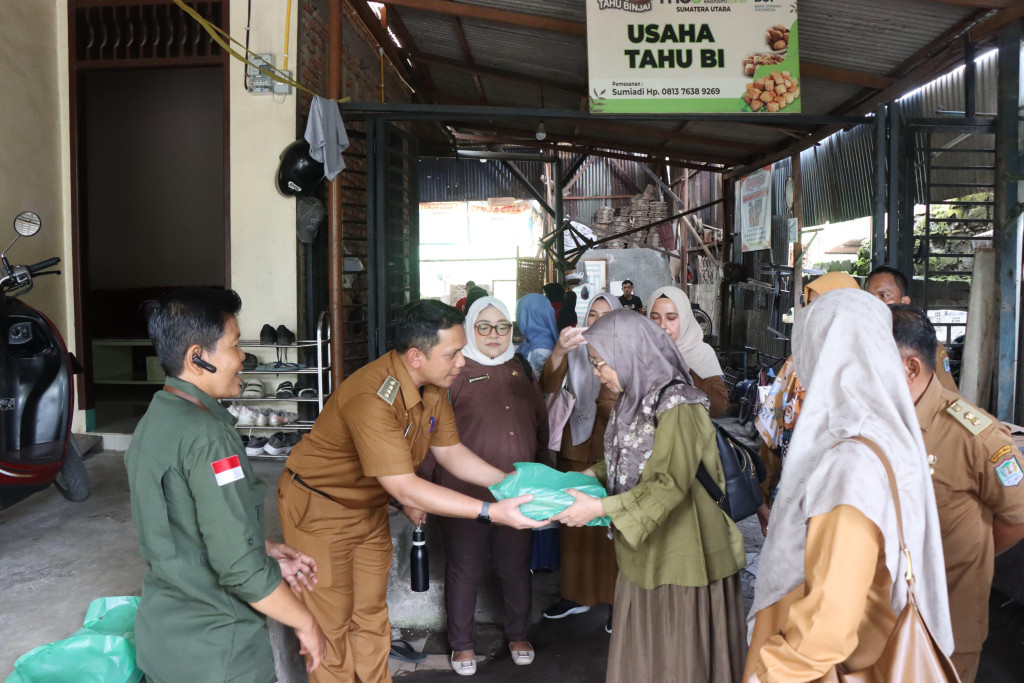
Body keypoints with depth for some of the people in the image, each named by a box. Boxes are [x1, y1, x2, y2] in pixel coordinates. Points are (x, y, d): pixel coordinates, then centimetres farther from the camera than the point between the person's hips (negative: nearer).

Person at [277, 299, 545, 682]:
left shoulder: (433, 385, -9)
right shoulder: (371, 398, -36)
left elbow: (450, 452, 1)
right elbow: (405, 489, -36)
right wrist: (492, 512, -37)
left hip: (369, 506, 8)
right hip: (319, 507, -7)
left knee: (371, 614, 18)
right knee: (332, 624, 5)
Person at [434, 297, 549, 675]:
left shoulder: (521, 369, 9)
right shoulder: (455, 372, -8)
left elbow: (541, 423, 19)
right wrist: (431, 487, -9)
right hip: (466, 493, -4)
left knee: (516, 566, 17)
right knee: (464, 569, 10)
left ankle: (518, 635, 38)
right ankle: (462, 643, 31)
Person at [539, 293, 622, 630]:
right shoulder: (575, 352, 2)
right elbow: (548, 387, -16)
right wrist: (558, 353, -34)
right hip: (576, 447, 2)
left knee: (613, 526, -1)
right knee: (575, 522, 10)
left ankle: (616, 599, 16)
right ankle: (576, 594, 26)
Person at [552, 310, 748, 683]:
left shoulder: (676, 404, -20)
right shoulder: (633, 399, 6)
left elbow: (670, 483, -26)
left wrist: (600, 507, -26)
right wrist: (591, 474, 1)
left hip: (680, 552, -8)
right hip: (643, 550, 8)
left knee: (678, 653, 7)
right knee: (640, 645, 17)